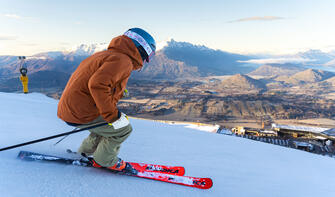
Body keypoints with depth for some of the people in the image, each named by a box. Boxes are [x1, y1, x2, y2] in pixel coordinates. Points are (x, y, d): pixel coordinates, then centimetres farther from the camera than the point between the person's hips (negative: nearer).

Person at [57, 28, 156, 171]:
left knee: (107, 124, 25)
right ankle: (104, 160, 15)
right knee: (124, 129, 0)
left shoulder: (107, 54, 17)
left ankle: (85, 151, 34)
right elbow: (97, 85, -29)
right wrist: (114, 116, -21)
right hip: (81, 113, -10)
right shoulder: (123, 60, -14)